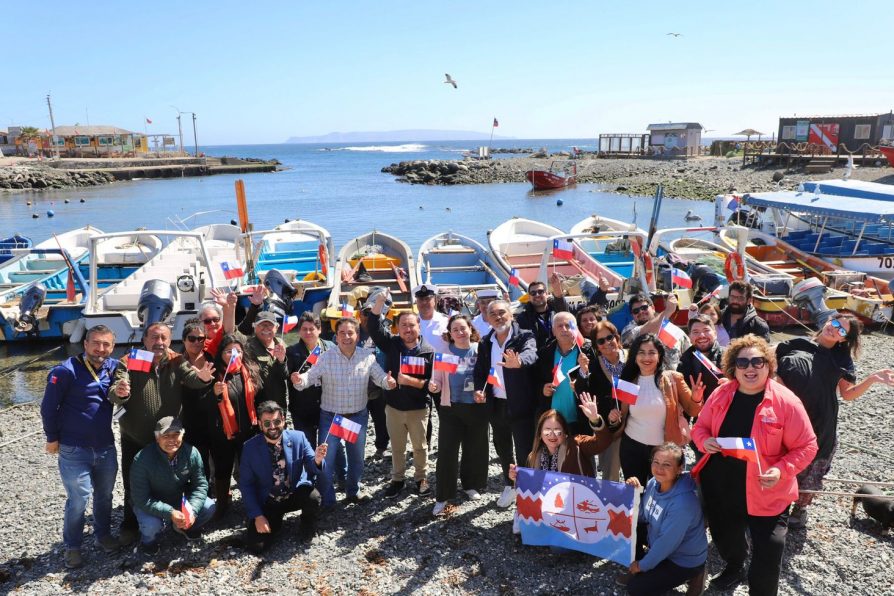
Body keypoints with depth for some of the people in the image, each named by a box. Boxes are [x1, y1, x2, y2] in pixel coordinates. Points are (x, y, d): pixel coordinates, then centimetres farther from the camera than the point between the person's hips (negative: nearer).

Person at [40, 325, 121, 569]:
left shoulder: (113, 367, -1)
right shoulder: (66, 371, -15)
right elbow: (49, 407, -8)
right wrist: (52, 438, -3)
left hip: (106, 447, 5)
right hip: (73, 449, -5)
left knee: (105, 495, 17)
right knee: (78, 500, 0)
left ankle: (103, 533, 38)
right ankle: (72, 546, 21)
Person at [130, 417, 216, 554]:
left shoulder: (191, 453, -20)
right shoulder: (142, 459, -28)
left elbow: (200, 485, -12)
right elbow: (142, 499, -25)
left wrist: (192, 510, -29)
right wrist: (170, 513, -34)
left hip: (180, 499, 3)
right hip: (151, 505, -3)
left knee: (209, 507, -16)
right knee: (152, 525, -32)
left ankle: (183, 526, 16)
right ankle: (148, 539, 7)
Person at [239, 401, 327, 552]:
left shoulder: (298, 437, -10)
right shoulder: (250, 447, -10)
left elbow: (313, 470, -11)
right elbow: (245, 485, -5)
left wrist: (317, 460, -36)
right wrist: (257, 515, -12)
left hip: (296, 494, 0)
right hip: (267, 502, 0)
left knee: (313, 497, -32)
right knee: (256, 545, -17)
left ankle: (307, 529, 3)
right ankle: (276, 522, 18)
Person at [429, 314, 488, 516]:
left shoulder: (480, 349, -2)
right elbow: (436, 379, -1)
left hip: (477, 407, 1)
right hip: (451, 408, -1)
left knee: (475, 448, 13)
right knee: (446, 451, -3)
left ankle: (471, 485, 35)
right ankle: (443, 496, 8)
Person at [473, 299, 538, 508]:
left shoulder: (525, 336, -11)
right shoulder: (485, 342, 4)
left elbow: (530, 353, -32)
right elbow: (480, 370, 9)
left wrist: (518, 362, -55)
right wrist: (479, 389, -11)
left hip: (520, 404, -5)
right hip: (496, 405, 5)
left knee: (524, 451, 1)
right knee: (502, 449, 20)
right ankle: (509, 486, 40)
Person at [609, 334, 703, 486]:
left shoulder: (673, 378, -8)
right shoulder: (628, 381, -2)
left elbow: (692, 411, -2)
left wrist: (696, 399, -22)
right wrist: (615, 418, -13)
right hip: (632, 446, 2)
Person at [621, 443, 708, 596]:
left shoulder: (683, 503, -35)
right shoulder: (654, 483, -11)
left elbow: (666, 543, -26)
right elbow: (643, 518, -1)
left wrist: (643, 565, -13)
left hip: (685, 560, -7)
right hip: (659, 546, 7)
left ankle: (691, 575, 7)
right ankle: (636, 569, 15)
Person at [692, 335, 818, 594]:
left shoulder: (785, 401, -16)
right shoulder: (721, 394, -3)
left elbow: (806, 446, -10)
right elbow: (700, 427, 8)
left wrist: (782, 470, -24)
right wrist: (705, 441, -14)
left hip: (765, 494, -4)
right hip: (719, 488, 5)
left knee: (767, 560, 3)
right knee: (725, 539, 28)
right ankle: (734, 568, 60)